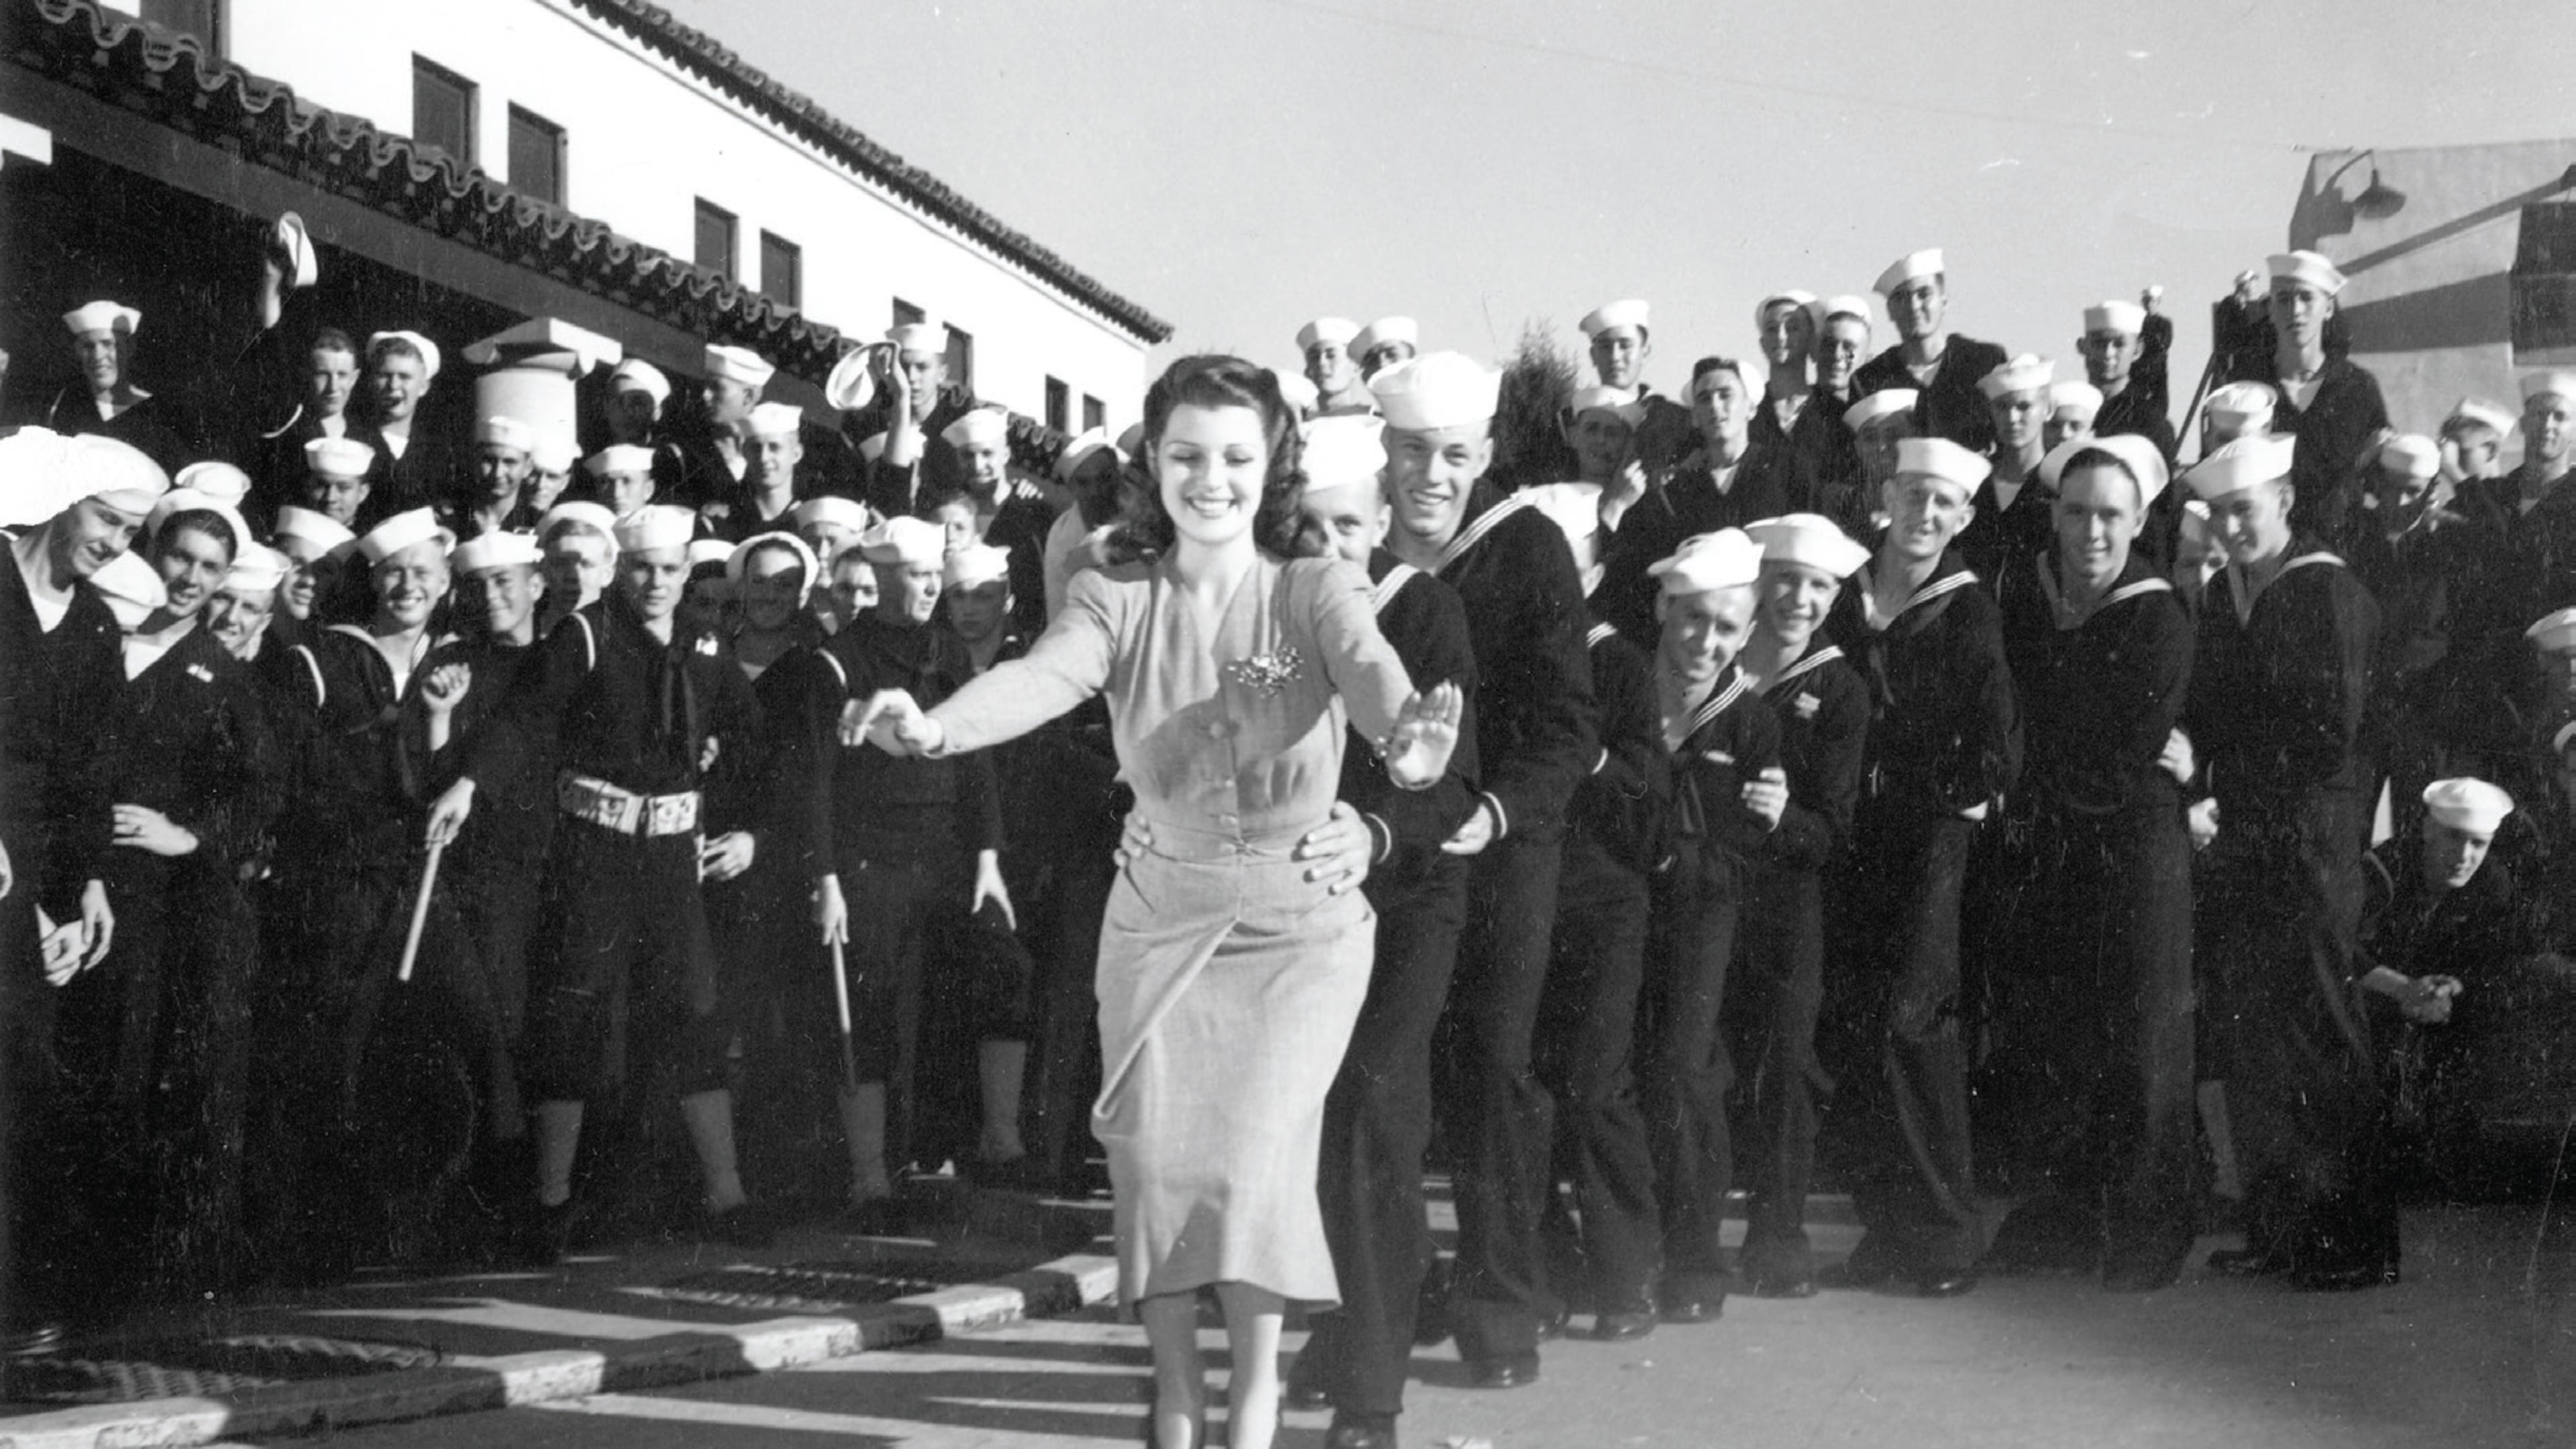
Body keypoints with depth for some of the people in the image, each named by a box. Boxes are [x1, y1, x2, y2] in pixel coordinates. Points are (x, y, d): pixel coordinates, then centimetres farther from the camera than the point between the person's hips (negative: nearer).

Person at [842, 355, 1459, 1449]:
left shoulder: (1317, 591, -7)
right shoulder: (1117, 599, -3)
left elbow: (1371, 670, -27)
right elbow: (1044, 676, -22)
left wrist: (1409, 739, -52)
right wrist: (937, 725, -44)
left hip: (1300, 922, -2)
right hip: (1160, 916, 2)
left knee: (1255, 1154, -13)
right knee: (1152, 1156, -2)